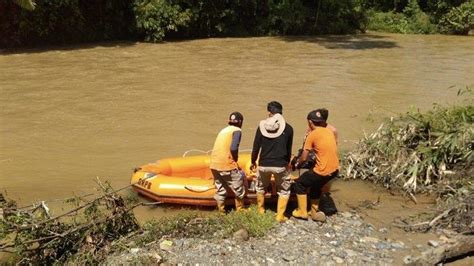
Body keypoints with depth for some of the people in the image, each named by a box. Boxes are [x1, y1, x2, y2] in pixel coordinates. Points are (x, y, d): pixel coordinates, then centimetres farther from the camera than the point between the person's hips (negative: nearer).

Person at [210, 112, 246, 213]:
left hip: (214, 164, 7)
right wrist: (236, 160, 1)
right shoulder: (237, 130, -2)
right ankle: (240, 210, 22)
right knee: (239, 189, 11)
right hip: (227, 165, -7)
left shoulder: (223, 130, 19)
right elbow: (233, 148, -17)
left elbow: (221, 148, 15)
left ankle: (221, 212, 22)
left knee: (220, 190, 17)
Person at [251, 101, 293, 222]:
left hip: (264, 164, 2)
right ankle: (280, 216, 12)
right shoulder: (288, 128, -3)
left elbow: (256, 147, 0)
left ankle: (261, 210, 37)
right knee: (284, 190, 17)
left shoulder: (262, 126, -2)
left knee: (260, 187, 27)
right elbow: (289, 149, 7)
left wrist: (253, 161, 16)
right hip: (281, 165, -1)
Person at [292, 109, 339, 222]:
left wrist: (298, 162, 13)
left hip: (323, 171, -7)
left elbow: (304, 158, -8)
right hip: (335, 169, 7)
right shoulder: (329, 131, 8)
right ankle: (314, 211, 37)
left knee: (299, 184, 14)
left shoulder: (312, 134, -11)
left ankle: (302, 212, 21)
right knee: (316, 185, 31)